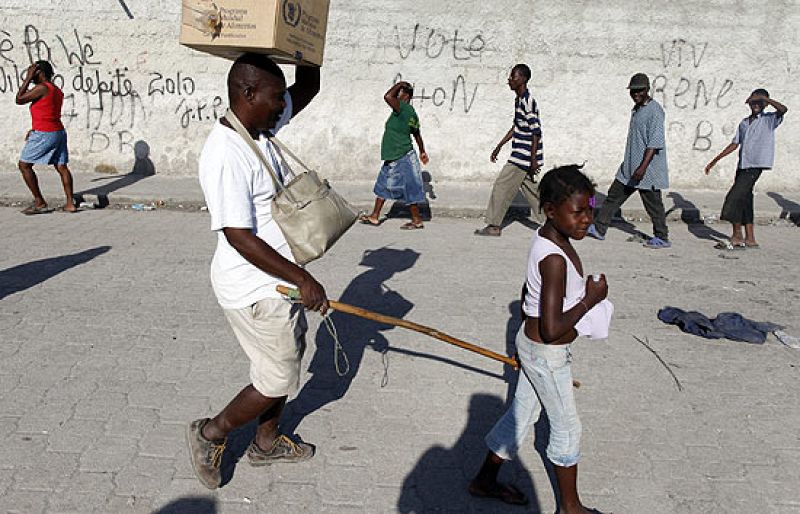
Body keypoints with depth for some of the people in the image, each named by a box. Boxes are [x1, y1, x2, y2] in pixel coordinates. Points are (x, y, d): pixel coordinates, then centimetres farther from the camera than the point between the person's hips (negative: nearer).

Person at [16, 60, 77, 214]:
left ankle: (40, 203, 1)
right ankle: (70, 203, 3)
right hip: (59, 132, 9)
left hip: (43, 134, -9)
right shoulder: (57, 91, 15)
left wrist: (28, 79, -5)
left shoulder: (42, 88, -12)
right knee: (61, 167, 6)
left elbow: (19, 100, -8)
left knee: (24, 165, 2)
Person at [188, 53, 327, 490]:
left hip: (277, 281, 10)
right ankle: (211, 433, 26)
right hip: (254, 291, -10)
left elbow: (308, 88, 13)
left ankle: (267, 442, 41)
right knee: (277, 380, 4)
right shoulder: (225, 155, -26)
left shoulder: (260, 128, 2)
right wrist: (302, 278, -24)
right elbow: (240, 238, -28)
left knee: (287, 359, 22)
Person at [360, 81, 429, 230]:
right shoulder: (411, 113, 10)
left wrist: (400, 84, -17)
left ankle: (417, 220, 9)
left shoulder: (404, 108, -19)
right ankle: (374, 217, 25)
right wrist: (422, 151, 29)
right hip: (393, 158, 10)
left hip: (401, 159, -10)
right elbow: (417, 134, 19)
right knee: (383, 185, 16)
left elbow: (387, 96, -33)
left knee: (408, 189, -1)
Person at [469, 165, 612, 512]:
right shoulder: (555, 259, -31)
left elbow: (527, 291, 14)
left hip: (531, 341, 9)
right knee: (567, 429, 10)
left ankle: (485, 480, 37)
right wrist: (590, 299, -21)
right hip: (548, 355, -9)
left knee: (522, 414, 22)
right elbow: (552, 330, -33)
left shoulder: (547, 238, -2)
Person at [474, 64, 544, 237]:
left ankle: (494, 226, 6)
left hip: (524, 156, -10)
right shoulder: (518, 100, 13)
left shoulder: (527, 102, -18)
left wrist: (533, 160, -21)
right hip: (520, 155, 10)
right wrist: (499, 147, 24)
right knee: (529, 188, 13)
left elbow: (536, 132, -20)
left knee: (502, 185, -4)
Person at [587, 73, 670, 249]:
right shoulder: (636, 109, 13)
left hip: (647, 170, -9)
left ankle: (662, 238, 15)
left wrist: (643, 167, -27)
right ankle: (599, 229, 18)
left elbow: (655, 143, -22)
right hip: (630, 166, 9)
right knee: (614, 195, 11)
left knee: (653, 203, 2)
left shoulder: (654, 111, -16)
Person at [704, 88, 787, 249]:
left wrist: (764, 97, -19)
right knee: (744, 200, 7)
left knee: (734, 197, -14)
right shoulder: (744, 123, 17)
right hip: (742, 165, 7)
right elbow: (734, 144, 21)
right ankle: (750, 239, 13)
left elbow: (783, 109, -22)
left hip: (755, 165, -7)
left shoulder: (769, 120, -1)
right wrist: (715, 160, 20)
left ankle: (737, 236, -5)